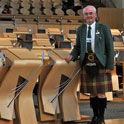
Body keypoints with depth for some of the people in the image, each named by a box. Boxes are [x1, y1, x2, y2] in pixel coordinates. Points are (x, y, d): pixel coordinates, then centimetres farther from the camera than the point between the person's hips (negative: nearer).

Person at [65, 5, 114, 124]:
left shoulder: (104, 28, 0)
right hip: (87, 64, 3)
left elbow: (110, 48, -2)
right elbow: (78, 47, 14)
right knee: (92, 92, 9)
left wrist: (110, 66, -8)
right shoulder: (80, 30, 10)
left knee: (101, 92, -3)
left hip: (100, 64, -3)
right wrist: (71, 56, -7)